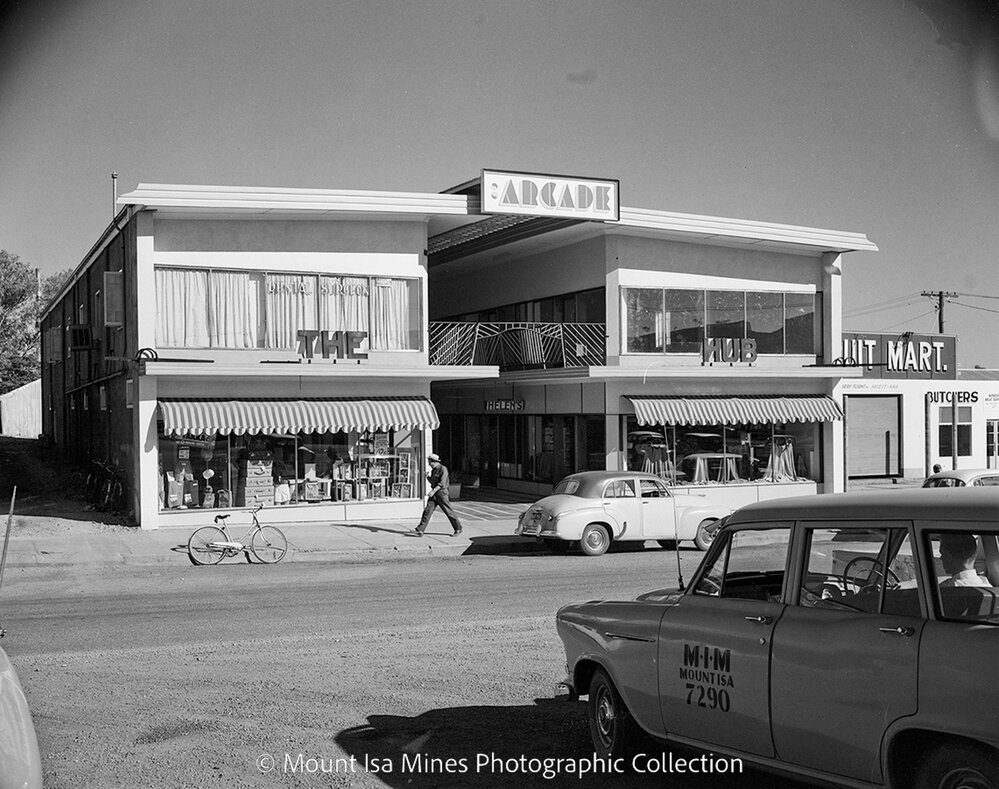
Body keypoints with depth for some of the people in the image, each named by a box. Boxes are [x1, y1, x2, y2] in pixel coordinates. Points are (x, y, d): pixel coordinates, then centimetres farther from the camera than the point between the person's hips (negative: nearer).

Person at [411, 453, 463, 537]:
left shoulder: (443, 469, -12)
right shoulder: (433, 470, 15)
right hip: (434, 493, 8)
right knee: (428, 510, -4)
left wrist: (433, 491, -28)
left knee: (448, 511, 0)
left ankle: (458, 529, 15)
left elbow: (442, 483, -21)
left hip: (441, 492, -8)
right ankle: (420, 530, -10)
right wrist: (427, 477, 3)